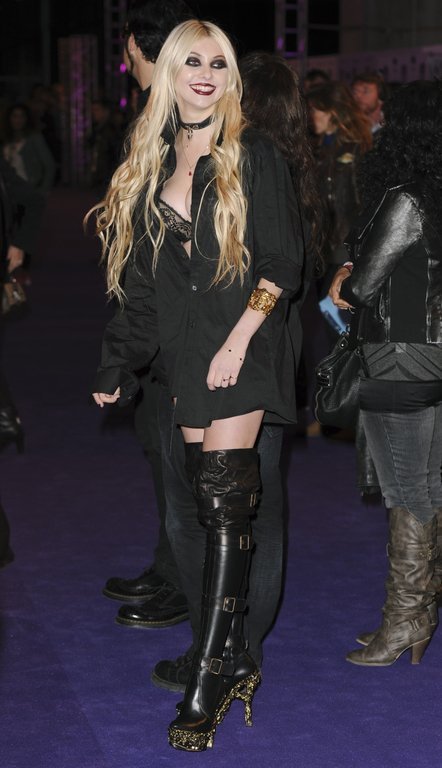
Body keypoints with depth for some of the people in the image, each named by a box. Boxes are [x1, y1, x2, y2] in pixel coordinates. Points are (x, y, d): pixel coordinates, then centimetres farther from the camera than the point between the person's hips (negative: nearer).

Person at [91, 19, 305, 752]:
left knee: (225, 503, -10)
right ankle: (236, 660, 14)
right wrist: (118, 364, 11)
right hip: (183, 352, 5)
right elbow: (139, 279, 15)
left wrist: (241, 337, -14)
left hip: (242, 347, -4)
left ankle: (207, 681, -9)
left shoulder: (255, 157, 0)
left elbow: (284, 262, -4)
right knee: (214, 505, 5)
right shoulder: (148, 165, 13)